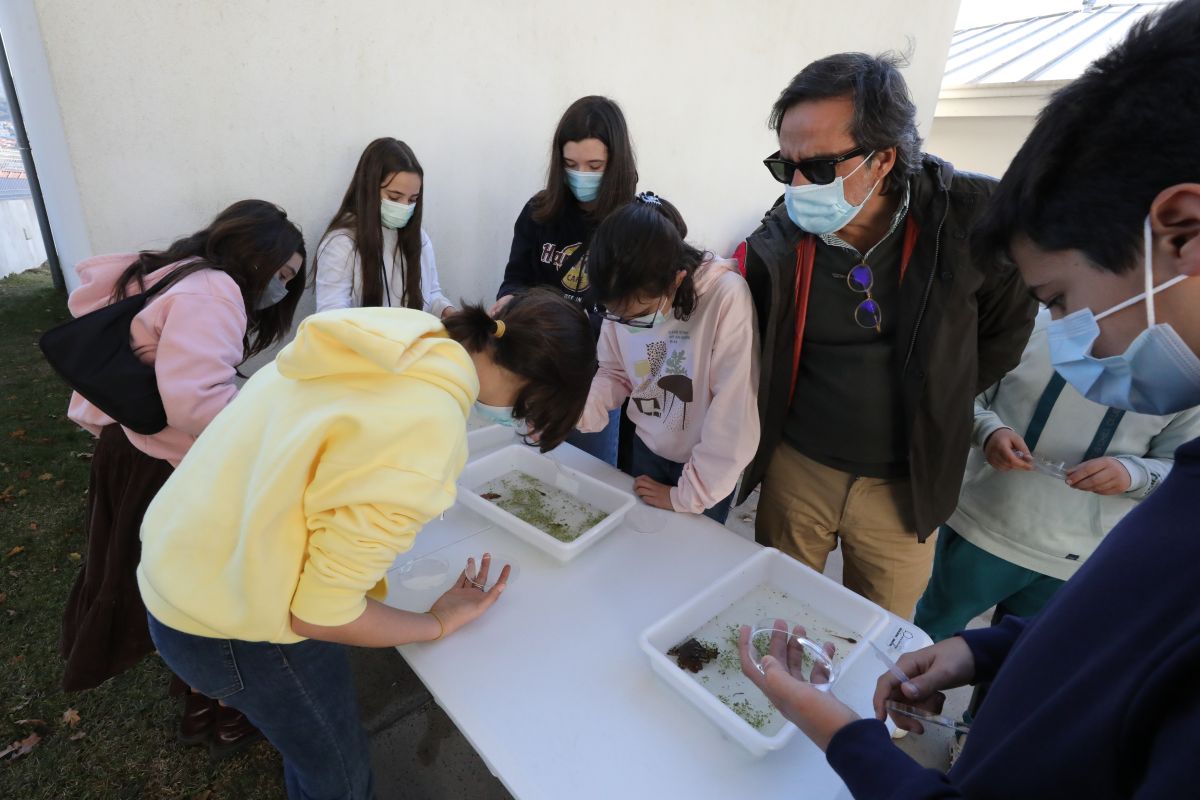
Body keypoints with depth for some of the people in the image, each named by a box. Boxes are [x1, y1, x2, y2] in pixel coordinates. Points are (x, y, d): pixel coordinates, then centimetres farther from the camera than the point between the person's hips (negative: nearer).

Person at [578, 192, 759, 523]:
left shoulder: (727, 297, -29)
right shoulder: (624, 298, -15)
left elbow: (734, 416, -26)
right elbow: (615, 371, 1)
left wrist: (688, 496, -18)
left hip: (706, 467, -4)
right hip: (647, 447, 4)